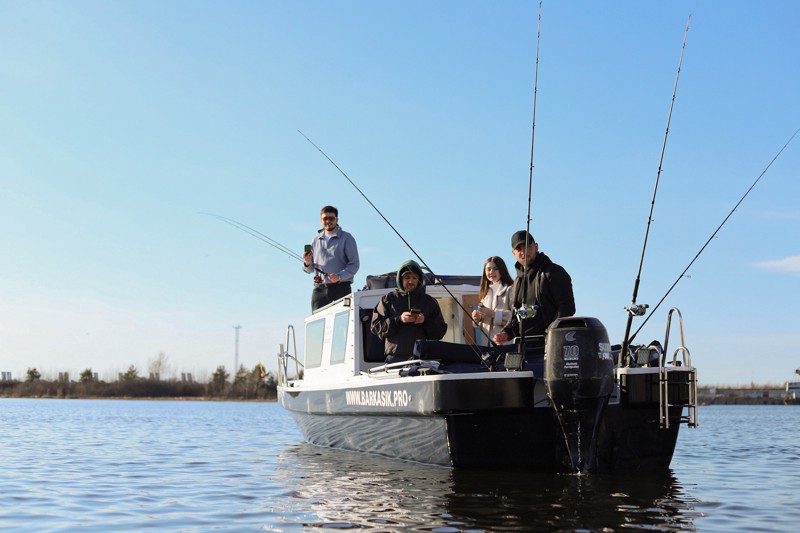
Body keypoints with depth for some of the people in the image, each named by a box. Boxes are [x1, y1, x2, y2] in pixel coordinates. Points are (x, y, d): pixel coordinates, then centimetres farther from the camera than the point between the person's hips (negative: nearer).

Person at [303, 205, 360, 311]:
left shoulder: (346, 238, 6)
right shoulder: (316, 241, 19)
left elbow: (354, 264, -1)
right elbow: (310, 270, 21)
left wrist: (339, 276, -17)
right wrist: (307, 263, -2)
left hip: (341, 288, -3)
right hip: (319, 289, 4)